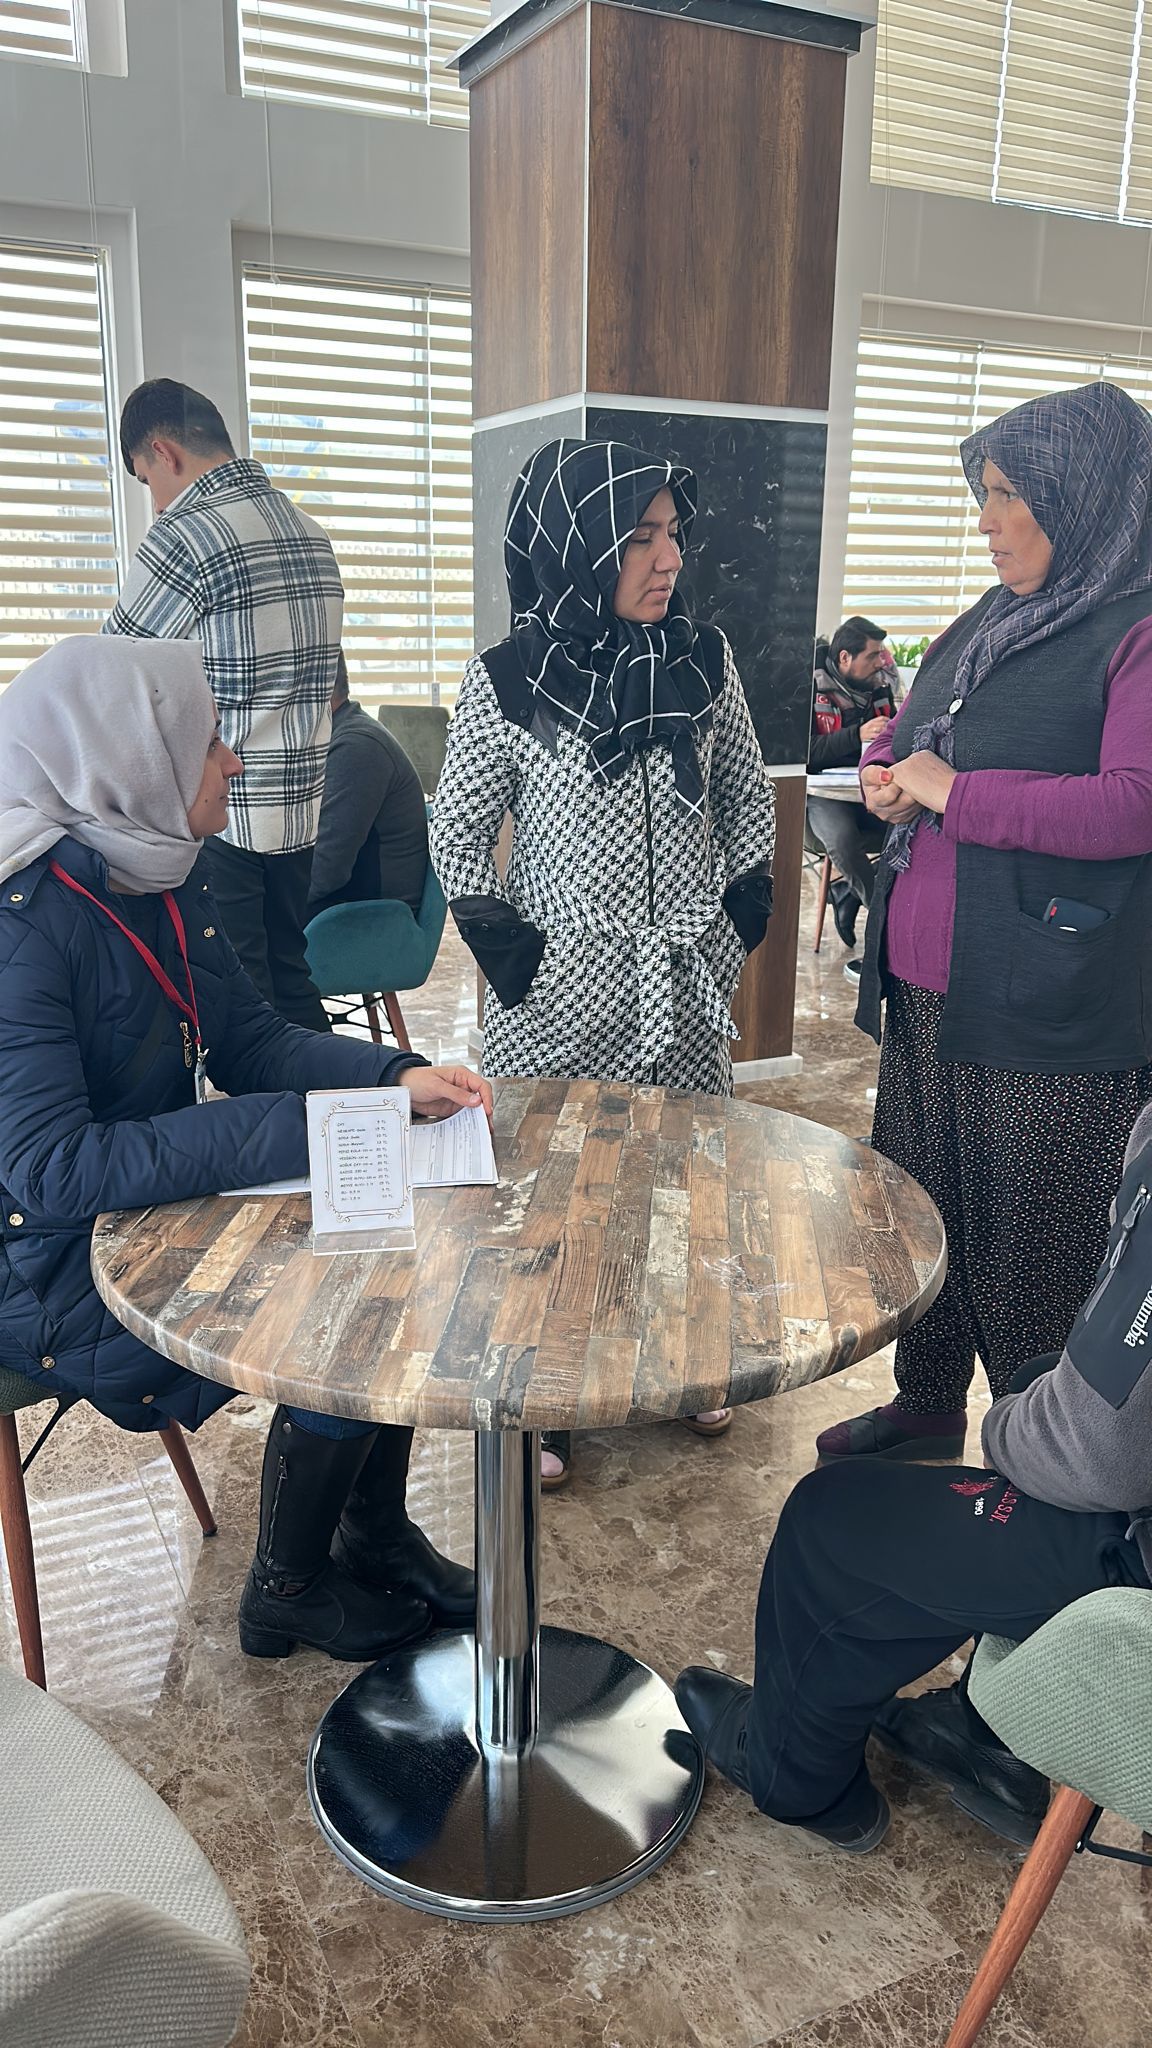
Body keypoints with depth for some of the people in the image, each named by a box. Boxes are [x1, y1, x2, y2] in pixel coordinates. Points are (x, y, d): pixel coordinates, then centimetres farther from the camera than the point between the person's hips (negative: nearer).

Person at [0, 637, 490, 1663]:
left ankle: (377, 1535, 20)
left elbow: (250, 1038, 6)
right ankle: (287, 1594, 12)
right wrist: (301, 1129, -35)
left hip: (166, 1204, 8)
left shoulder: (170, 883, -1)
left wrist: (396, 1077, -11)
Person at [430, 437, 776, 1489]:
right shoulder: (509, 680, -9)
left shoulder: (705, 658, 0)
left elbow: (749, 796, 11)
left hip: (687, 978, 3)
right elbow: (458, 832, 0)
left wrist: (742, 920, 6)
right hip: (565, 980, -3)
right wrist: (504, 948, -6)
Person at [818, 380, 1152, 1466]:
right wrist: (886, 775, 2)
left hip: (1044, 1015, -8)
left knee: (1032, 1253, 3)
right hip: (926, 992, 8)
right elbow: (900, 736, 26)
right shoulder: (983, 626, 15)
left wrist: (954, 794, -17)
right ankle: (926, 1406, 38)